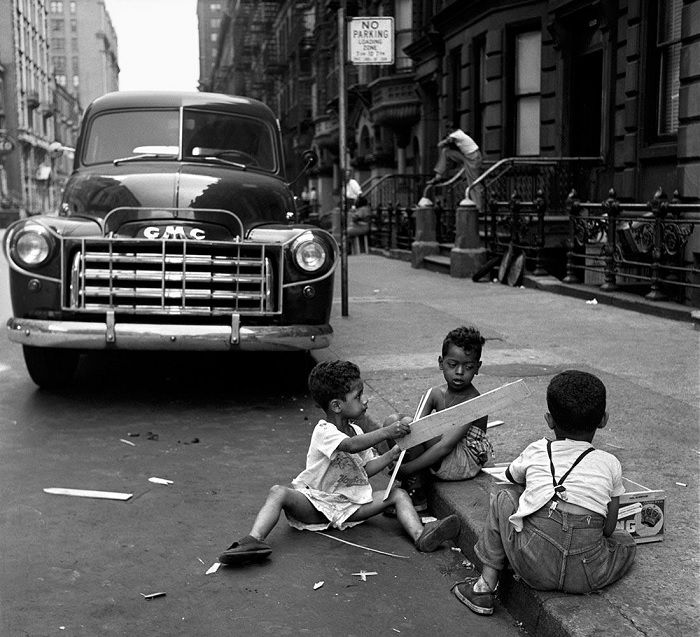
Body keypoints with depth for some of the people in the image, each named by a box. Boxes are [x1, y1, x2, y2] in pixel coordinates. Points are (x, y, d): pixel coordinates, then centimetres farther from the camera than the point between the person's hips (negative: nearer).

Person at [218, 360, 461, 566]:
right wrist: (386, 432, -40)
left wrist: (393, 453, -2)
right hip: (317, 502, -5)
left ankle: (420, 535, -34)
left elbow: (365, 469, 9)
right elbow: (352, 446, -36)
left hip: (351, 503, 6)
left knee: (398, 494, -12)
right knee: (279, 492, -32)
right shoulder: (324, 432, -15)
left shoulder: (356, 431, 11)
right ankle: (254, 540, -47)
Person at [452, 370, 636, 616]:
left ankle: (485, 584, 19)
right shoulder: (610, 464, 13)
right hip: (588, 575, 0)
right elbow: (609, 528, 16)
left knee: (504, 499, 24)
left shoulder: (535, 452, 16)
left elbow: (512, 475, 40)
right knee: (625, 540, 30)